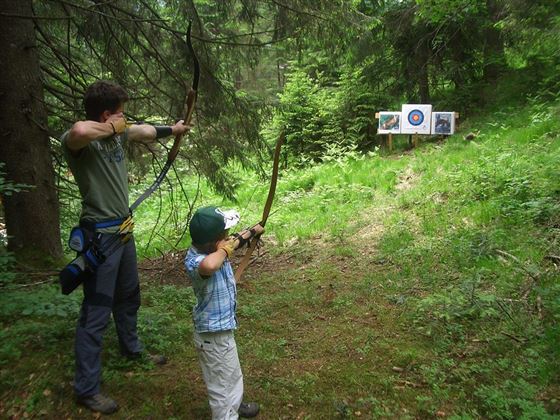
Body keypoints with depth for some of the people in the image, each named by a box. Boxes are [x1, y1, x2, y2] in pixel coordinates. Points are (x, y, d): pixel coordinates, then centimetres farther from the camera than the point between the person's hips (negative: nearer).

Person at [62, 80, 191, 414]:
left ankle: (132, 349, 48)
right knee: (97, 311, 0)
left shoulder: (118, 135, 5)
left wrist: (174, 129, 40)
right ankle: (87, 388, 15)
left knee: (129, 297, 25)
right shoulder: (80, 141, -20)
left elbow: (147, 131, 25)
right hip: (100, 234, -9)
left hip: (123, 228, 9)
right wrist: (111, 128, -25)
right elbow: (80, 130, -45)